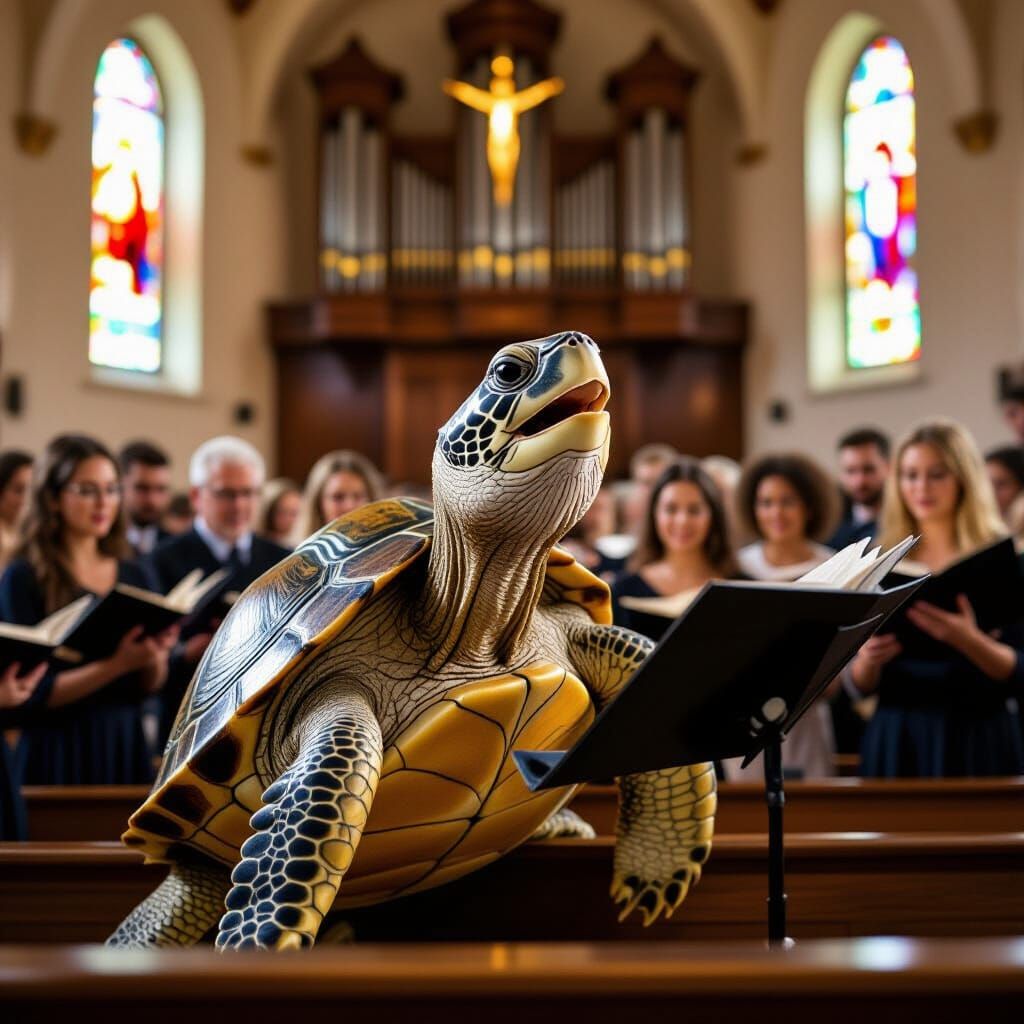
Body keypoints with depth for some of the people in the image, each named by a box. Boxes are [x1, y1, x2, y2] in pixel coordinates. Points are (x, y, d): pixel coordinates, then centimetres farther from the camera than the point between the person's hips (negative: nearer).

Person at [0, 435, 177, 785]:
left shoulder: (134, 576, 7)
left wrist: (156, 656, -15)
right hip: (59, 755, -4)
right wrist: (116, 665, -24)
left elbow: (149, 686, 7)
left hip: (127, 748, 4)